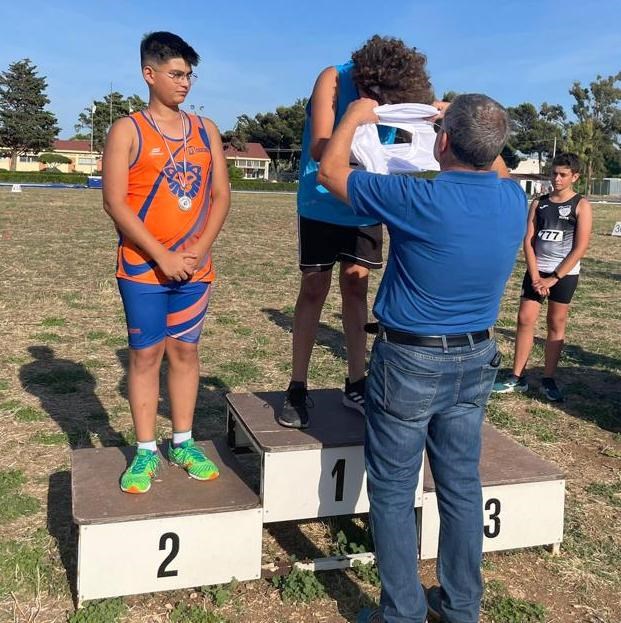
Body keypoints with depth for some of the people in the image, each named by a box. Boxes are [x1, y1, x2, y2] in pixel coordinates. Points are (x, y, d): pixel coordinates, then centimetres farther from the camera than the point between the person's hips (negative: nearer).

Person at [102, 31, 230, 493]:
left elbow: (220, 195, 6)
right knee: (146, 354, 3)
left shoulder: (205, 130, 9)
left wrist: (200, 249, -7)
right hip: (143, 268, -3)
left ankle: (183, 443, 23)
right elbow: (115, 203, -10)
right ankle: (147, 452, 14)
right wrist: (161, 256, -15)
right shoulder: (128, 130, -3)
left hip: (195, 268, 4)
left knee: (185, 351, 10)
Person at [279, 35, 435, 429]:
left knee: (357, 287, 7)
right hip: (322, 204, -3)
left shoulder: (398, 94, -7)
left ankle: (356, 384, 16)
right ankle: (298, 388, 7)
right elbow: (319, 149, -26)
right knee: (314, 289, -2)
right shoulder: (334, 80, -19)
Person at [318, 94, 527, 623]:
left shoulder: (418, 200, -22)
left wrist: (355, 117, 8)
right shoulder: (514, 200, -5)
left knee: (394, 492, 8)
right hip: (475, 361, 6)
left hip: (410, 362, -6)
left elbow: (331, 171, -7)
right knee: (462, 485, 15)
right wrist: (481, 132, 27)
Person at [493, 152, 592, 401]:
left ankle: (548, 380, 13)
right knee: (525, 320, -1)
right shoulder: (539, 203, 7)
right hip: (537, 271, 3)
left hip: (564, 274, -3)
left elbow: (581, 247, -10)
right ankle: (517, 378, 8)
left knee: (556, 325, 4)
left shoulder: (581, 206, -4)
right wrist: (535, 276, -9)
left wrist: (553, 278, -13)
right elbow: (528, 241, 2)